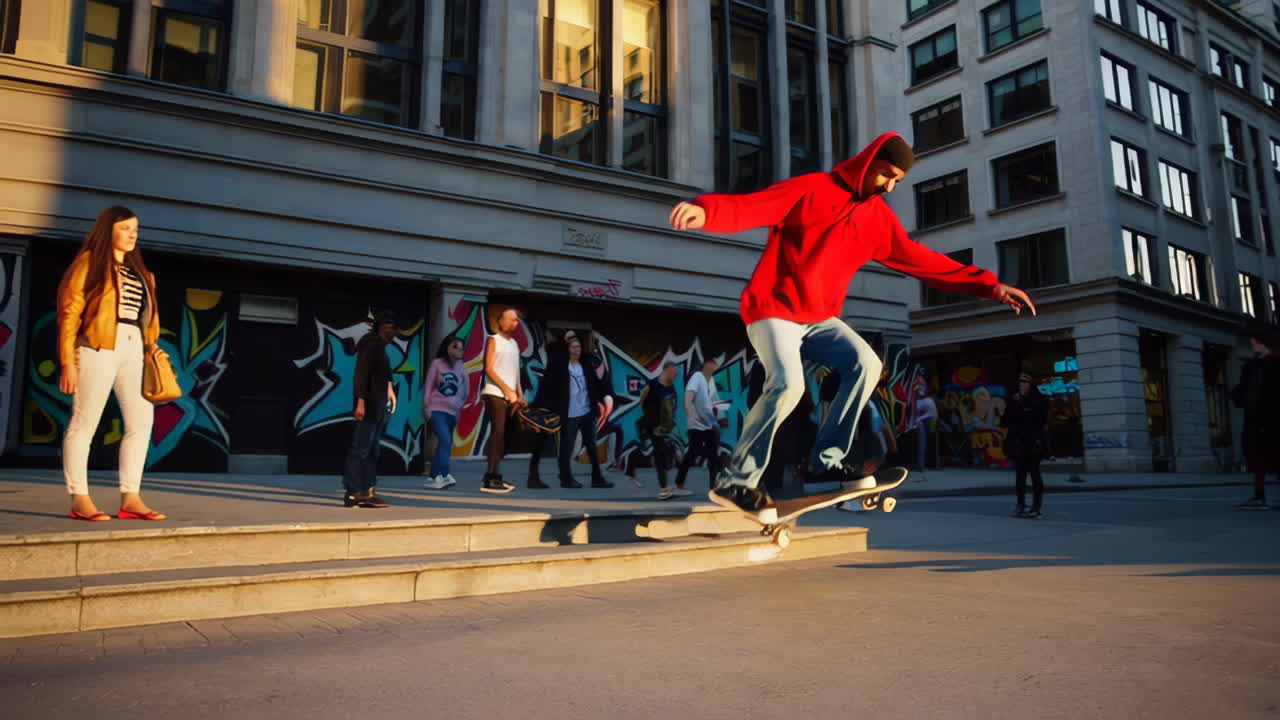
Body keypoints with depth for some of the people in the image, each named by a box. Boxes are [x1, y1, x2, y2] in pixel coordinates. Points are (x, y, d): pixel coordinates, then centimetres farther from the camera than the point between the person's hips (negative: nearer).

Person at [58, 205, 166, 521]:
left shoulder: (138, 270, 20)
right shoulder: (89, 262, 0)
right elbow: (69, 313, -5)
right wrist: (68, 362, -10)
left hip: (133, 350, 7)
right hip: (98, 348, -7)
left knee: (141, 421, 2)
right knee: (84, 422, -1)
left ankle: (130, 498, 7)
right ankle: (80, 500, 5)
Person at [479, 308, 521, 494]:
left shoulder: (514, 344, 19)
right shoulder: (493, 340, -1)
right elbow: (489, 369, -9)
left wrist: (519, 394, 7)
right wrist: (507, 389, -14)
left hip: (510, 396, 7)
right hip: (495, 394, -7)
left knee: (504, 436, 6)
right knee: (498, 434, -12)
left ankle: (495, 476, 12)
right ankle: (489, 480, -12)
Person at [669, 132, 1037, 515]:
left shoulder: (878, 216, 9)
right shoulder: (810, 189, -10)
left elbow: (920, 258, 11)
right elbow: (749, 206, -22)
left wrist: (988, 285, 8)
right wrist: (705, 210, -44)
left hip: (819, 318, 7)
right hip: (773, 310, -7)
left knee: (866, 363, -14)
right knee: (788, 384, -26)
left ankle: (826, 460, -2)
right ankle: (734, 481, -14)